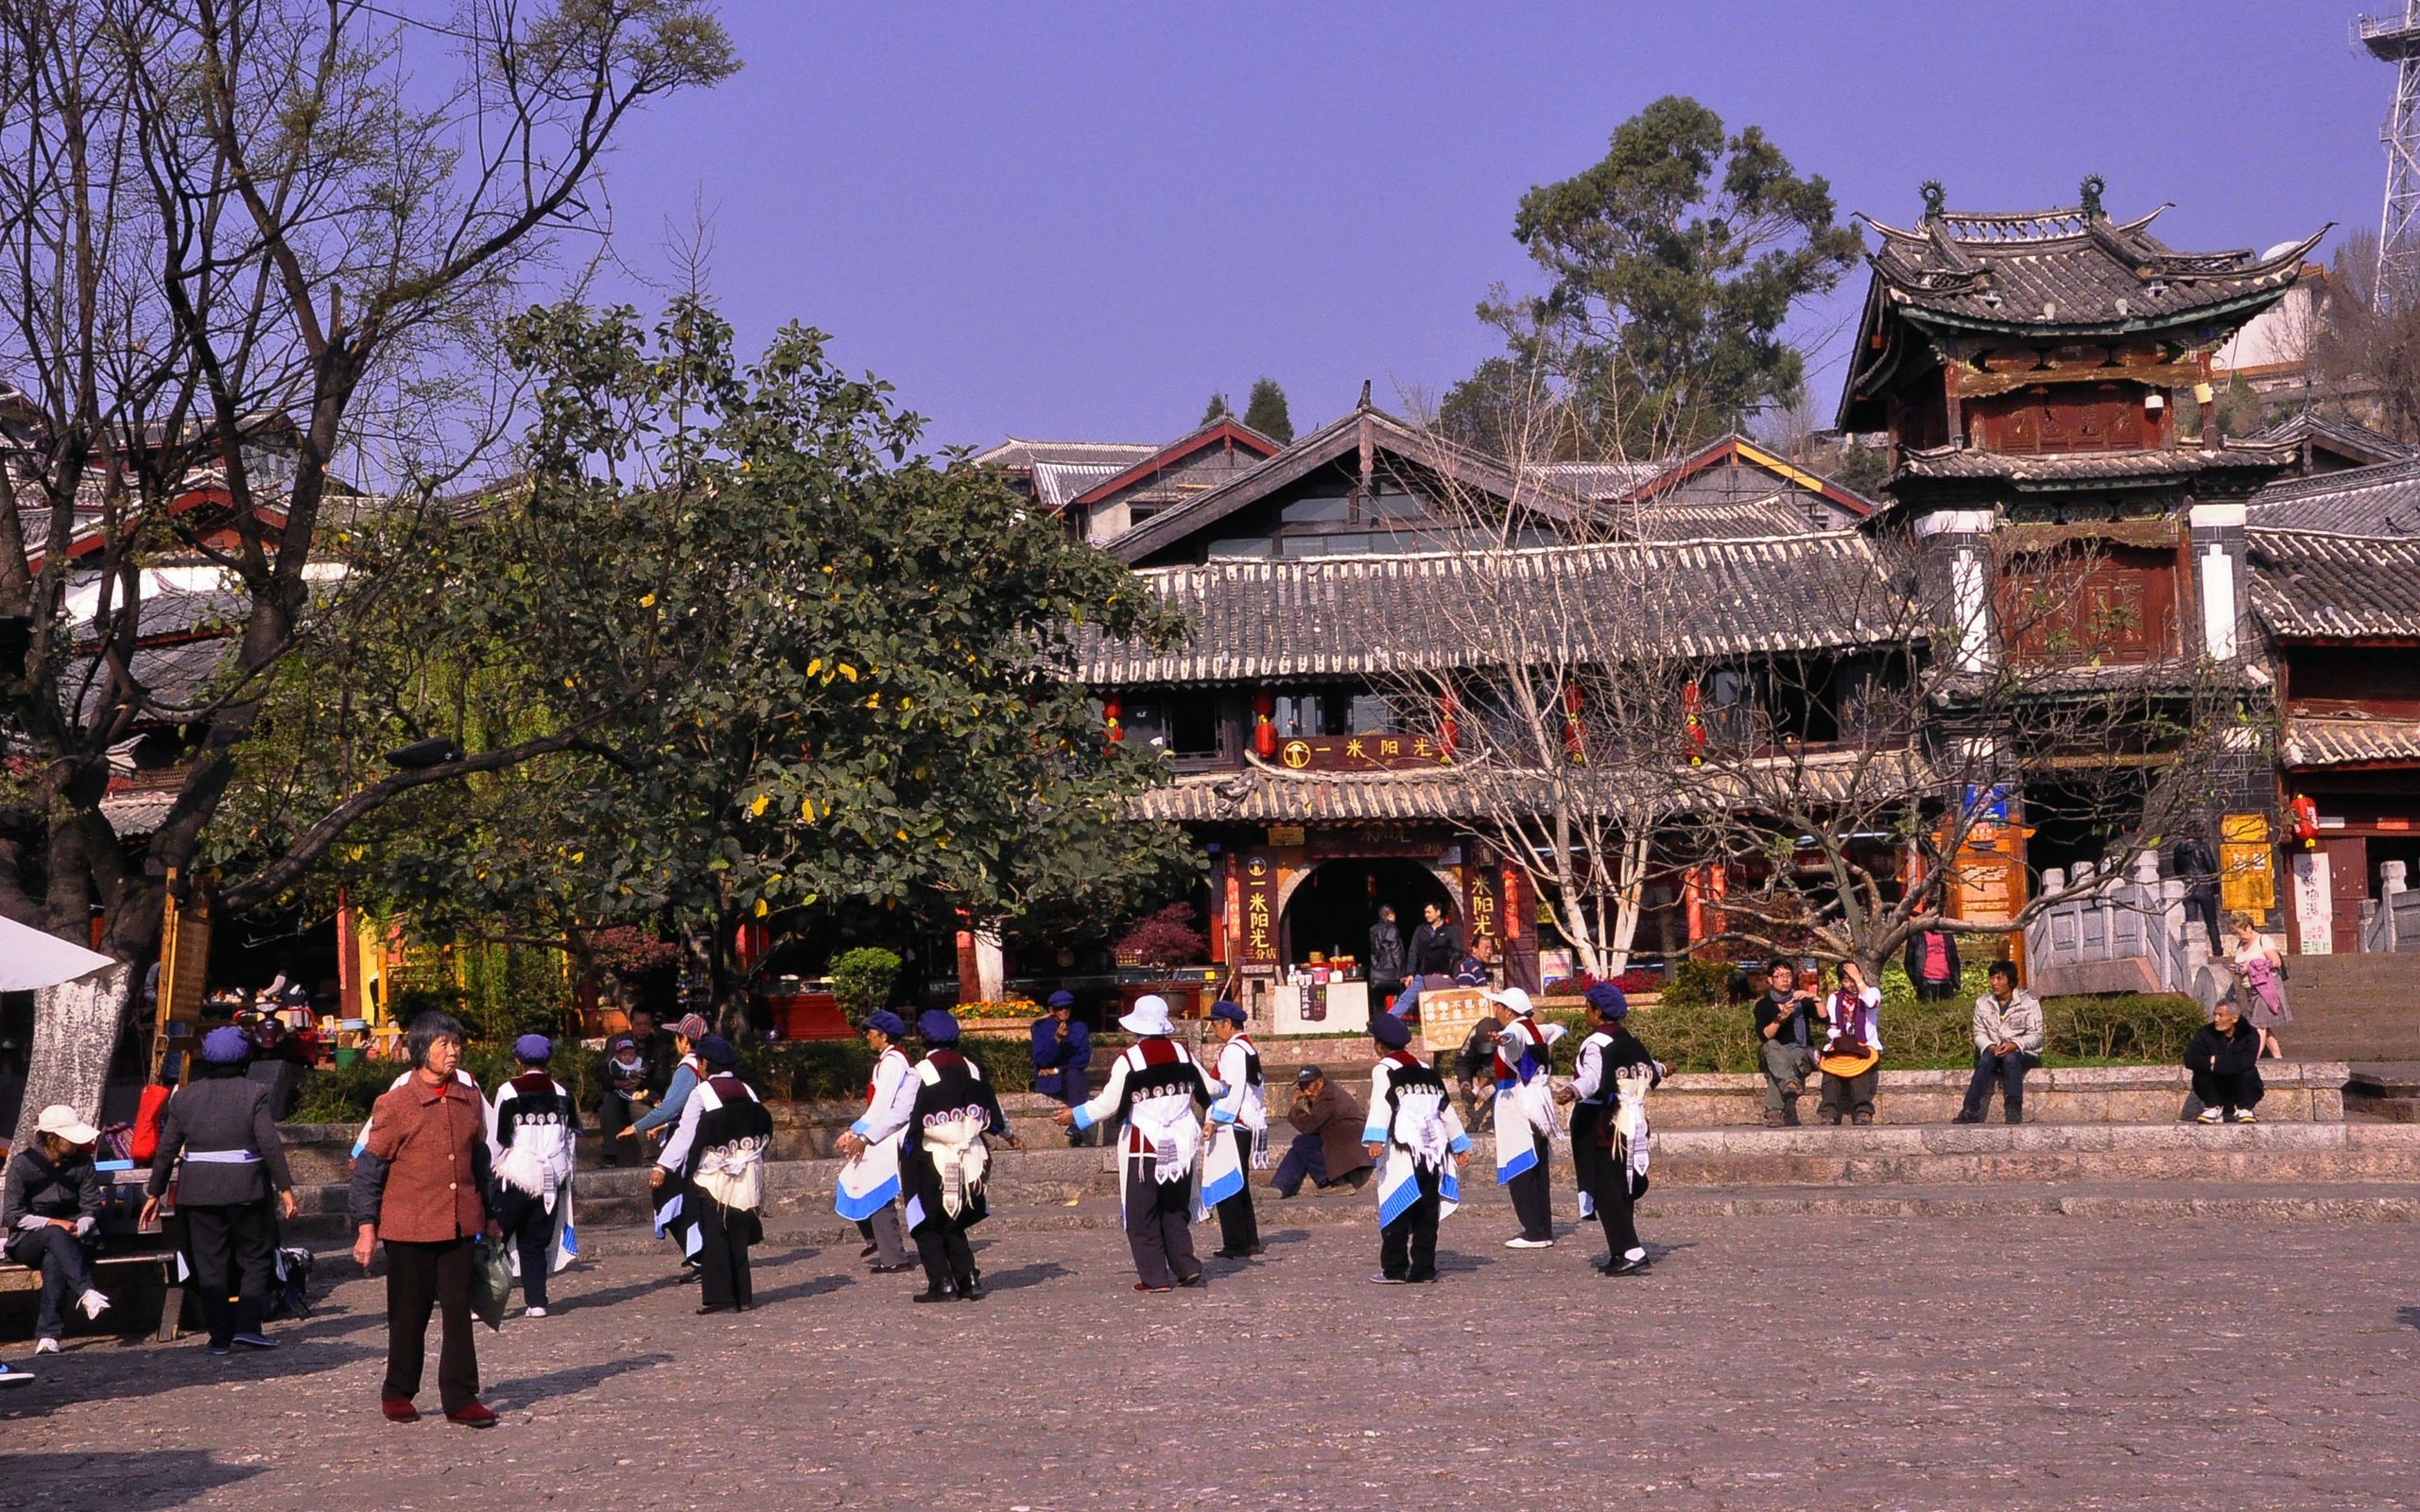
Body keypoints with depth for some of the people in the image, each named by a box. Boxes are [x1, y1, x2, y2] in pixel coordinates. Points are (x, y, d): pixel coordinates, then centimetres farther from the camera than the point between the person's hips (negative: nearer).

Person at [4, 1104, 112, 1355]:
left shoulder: (82, 1163, 3)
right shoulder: (22, 1163, -6)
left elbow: (91, 1210, 2)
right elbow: (12, 1216, -7)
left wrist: (78, 1229, -19)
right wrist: (51, 1224, -19)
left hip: (71, 1239, 2)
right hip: (27, 1242, -2)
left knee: (53, 1260, -35)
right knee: (55, 1234, -38)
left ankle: (47, 1335, -42)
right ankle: (86, 1292, -56)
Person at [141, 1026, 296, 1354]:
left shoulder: (184, 1096, 6)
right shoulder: (254, 1093, -4)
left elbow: (165, 1150, 7)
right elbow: (270, 1145, -10)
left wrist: (154, 1193, 15)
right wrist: (285, 1188, -5)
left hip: (198, 1191, 3)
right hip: (246, 1189, -3)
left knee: (210, 1265, 7)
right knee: (256, 1258, 8)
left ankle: (220, 1337, 7)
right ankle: (247, 1326, -3)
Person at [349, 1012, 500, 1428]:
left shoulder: (469, 1100, 8)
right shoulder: (395, 1104, -7)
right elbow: (369, 1167, -4)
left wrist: (488, 1216, 20)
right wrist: (366, 1227, -7)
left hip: (458, 1224, 4)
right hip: (409, 1226, -4)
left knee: (459, 1312, 2)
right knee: (409, 1315, 6)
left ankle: (461, 1399, 6)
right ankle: (398, 1394, 22)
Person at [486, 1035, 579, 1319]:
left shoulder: (508, 1092, -6)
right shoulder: (560, 1093, 7)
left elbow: (496, 1140, -5)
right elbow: (571, 1136, 12)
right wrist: (565, 1177, 21)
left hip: (515, 1177, -4)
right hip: (551, 1179, 4)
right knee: (536, 1242, 11)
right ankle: (536, 1301, 6)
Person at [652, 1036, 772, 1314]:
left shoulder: (701, 1093, -8)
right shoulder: (747, 1092, 10)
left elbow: (686, 1133, -14)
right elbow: (765, 1130, 12)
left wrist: (663, 1166, -16)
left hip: (711, 1178, -5)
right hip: (746, 1177, 5)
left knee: (714, 1238, -1)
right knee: (738, 1238, 12)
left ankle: (719, 1297, -4)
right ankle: (743, 1295, 12)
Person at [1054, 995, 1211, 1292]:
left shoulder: (1128, 1059, -10)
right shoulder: (1181, 1052, 3)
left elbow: (1109, 1104, -7)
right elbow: (1206, 1089, 14)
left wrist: (1075, 1116, 8)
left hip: (1145, 1148, -5)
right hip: (1181, 1145, 5)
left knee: (1143, 1215, 3)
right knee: (1175, 1211, 17)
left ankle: (1154, 1277, 2)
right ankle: (1186, 1268, 11)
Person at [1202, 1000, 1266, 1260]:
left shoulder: (1233, 1050, -15)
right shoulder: (1249, 1047, 16)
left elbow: (1231, 1091, -22)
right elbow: (1256, 1089, 21)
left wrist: (1214, 1120, -19)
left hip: (1232, 1127, -11)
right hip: (1248, 1125, 11)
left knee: (1226, 1185, -6)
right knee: (1239, 1186, 17)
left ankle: (1235, 1245, -4)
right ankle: (1250, 1242, 22)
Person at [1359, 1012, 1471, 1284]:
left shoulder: (1384, 1069, 0)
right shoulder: (1427, 1070, 20)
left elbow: (1380, 1105, -17)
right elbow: (1446, 1109, 22)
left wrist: (1374, 1139, -28)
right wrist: (1460, 1145, 28)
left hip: (1401, 1153, -6)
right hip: (1432, 1152, 6)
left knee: (1395, 1211, -2)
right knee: (1427, 1213, 9)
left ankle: (1395, 1269, -3)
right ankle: (1423, 1268, 10)